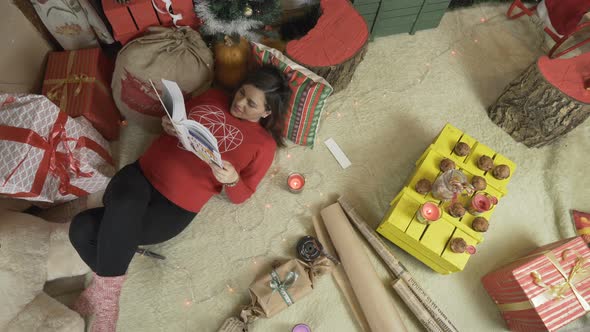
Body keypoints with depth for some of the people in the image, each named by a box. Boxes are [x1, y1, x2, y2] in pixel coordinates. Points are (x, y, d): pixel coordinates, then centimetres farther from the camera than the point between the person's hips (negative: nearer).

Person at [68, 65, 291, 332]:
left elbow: (240, 196, -1)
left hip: (176, 207, -4)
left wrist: (232, 179, -24)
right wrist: (168, 125, -2)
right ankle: (106, 283, 3)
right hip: (142, 172, 5)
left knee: (85, 228, -22)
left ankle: (105, 287, 3)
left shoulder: (264, 144, -3)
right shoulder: (213, 96, 10)